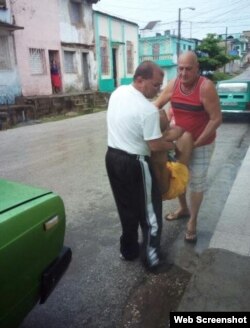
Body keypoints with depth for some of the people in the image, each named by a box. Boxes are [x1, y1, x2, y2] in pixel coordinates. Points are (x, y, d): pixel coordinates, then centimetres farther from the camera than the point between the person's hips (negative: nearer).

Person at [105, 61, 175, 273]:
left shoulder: (118, 92, 3)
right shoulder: (149, 110, -23)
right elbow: (155, 146, -18)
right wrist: (173, 146, 1)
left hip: (113, 156, 8)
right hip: (134, 164, -8)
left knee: (127, 208, 21)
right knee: (149, 210, 9)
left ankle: (129, 249, 36)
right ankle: (151, 258, 21)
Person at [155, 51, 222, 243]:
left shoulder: (206, 87, -24)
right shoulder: (173, 84, -8)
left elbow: (216, 119, -22)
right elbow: (156, 106, 3)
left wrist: (196, 143, -22)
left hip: (202, 143, -5)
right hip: (179, 140, 6)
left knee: (197, 182, 5)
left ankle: (192, 222, 23)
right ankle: (184, 209, 42)